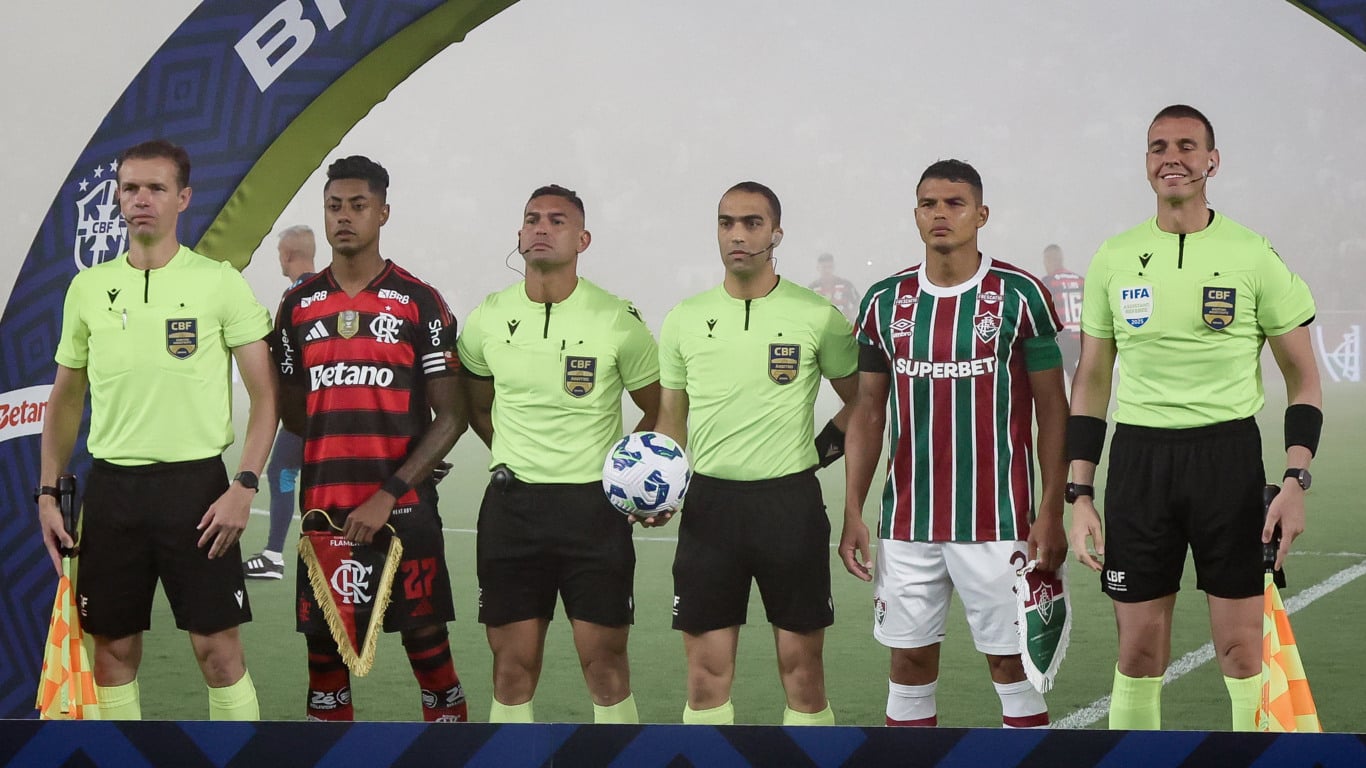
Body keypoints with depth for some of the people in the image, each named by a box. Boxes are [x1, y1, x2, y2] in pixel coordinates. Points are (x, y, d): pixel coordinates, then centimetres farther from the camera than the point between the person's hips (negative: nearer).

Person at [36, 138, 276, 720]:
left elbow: (265, 393, -3)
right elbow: (66, 398, 16)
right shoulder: (88, 288, 8)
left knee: (218, 647, -3)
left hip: (195, 482, -4)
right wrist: (48, 492, 9)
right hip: (111, 486, 4)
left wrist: (244, 486, -14)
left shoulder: (220, 283, -3)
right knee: (112, 647, 8)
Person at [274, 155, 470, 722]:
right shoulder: (298, 305, 9)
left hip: (404, 507, -3)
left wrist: (389, 494, -14)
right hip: (325, 509, 3)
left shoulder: (420, 303, -2)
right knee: (323, 651, 7)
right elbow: (291, 413, 16)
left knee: (427, 644, 0)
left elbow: (451, 416, -6)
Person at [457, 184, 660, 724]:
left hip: (595, 507, -2)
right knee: (513, 668, 4)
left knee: (606, 665, -1)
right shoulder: (487, 319, 4)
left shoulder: (618, 321, -4)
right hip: (511, 505, 2)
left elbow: (659, 410, 7)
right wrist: (516, 458, 9)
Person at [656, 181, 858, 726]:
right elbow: (671, 418, 14)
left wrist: (828, 445, 0)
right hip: (709, 502, 2)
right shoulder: (685, 319, 7)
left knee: (802, 668, 2)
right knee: (707, 674, 3)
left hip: (790, 501, -2)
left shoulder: (817, 316, -1)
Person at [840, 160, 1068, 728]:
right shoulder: (885, 302, 6)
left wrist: (1051, 513, -8)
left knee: (1012, 661, 2)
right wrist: (852, 511, 3)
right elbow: (868, 411, 10)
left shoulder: (1020, 296, -4)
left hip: (998, 520, -3)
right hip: (906, 523, 3)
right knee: (909, 661, 7)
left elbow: (1052, 408, -2)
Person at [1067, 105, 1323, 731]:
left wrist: (1295, 482, -8)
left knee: (1241, 649, -1)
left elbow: (1303, 378, 4)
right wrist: (1080, 496, 5)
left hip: (1229, 455, -2)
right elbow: (1091, 382, 11)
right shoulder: (1112, 260, 6)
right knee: (1139, 652, 5)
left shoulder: (1254, 256, -1)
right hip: (1138, 460, 2)